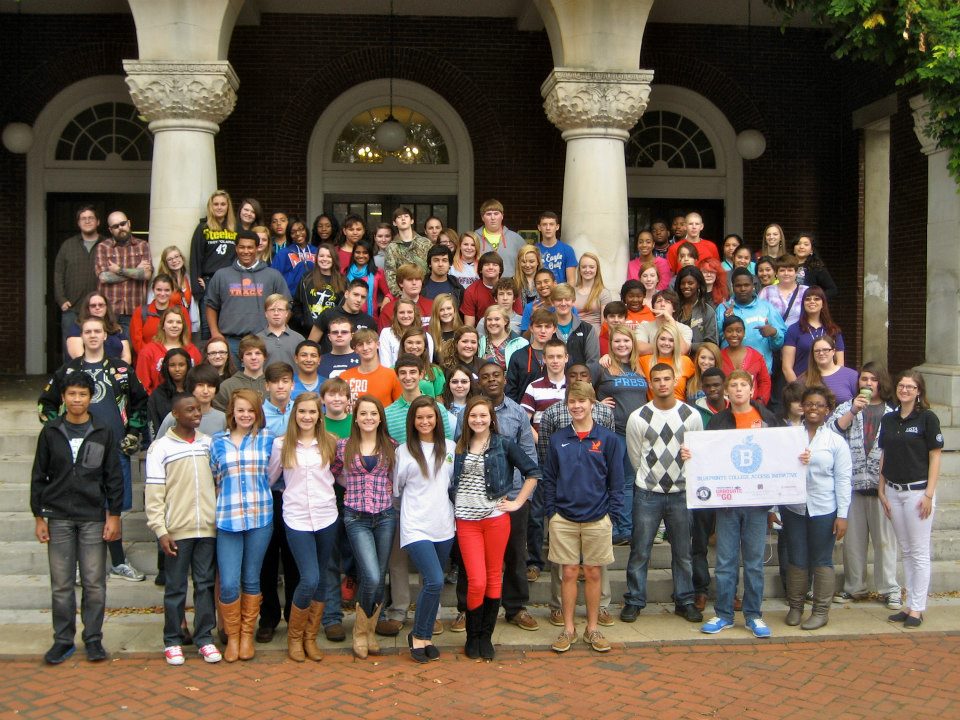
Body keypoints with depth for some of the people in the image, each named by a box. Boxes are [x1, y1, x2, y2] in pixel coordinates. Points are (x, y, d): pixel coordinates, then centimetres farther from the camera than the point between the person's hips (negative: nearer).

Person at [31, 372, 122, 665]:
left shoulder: (103, 433, 2)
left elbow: (113, 477, 4)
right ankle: (63, 640, 16)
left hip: (94, 517, -1)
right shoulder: (51, 432, 4)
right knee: (61, 584, 5)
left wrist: (114, 515, -1)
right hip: (58, 517, 1)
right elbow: (39, 476, 7)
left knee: (94, 583, 2)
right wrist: (38, 516, 3)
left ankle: (93, 638, 14)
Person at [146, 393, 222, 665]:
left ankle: (205, 638, 16)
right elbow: (153, 494, -6)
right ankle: (172, 641, 15)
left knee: (206, 584, 8)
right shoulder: (161, 447, -4)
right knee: (175, 588, 5)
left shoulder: (209, 444, 9)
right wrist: (161, 530, -11)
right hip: (177, 530, -3)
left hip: (208, 528, 3)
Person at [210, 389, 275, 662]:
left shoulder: (267, 439, 6)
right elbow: (212, 479, 13)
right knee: (229, 584, -4)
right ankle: (232, 636, 16)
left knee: (251, 580, 8)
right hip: (227, 519, 0)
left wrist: (259, 493, 7)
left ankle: (247, 634, 24)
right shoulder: (217, 442, 8)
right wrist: (222, 503, 6)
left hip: (260, 518, 0)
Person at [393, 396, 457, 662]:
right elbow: (395, 488, 6)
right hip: (416, 527, -4)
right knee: (435, 581, -16)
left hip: (443, 526, 4)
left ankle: (424, 635, 25)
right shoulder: (404, 451, 0)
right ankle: (419, 635, 2)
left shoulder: (450, 448, 7)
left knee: (432, 583, 10)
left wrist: (452, 509, 11)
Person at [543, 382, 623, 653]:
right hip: (564, 519, 1)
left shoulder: (608, 439, -1)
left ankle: (592, 628, 20)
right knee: (569, 573, 6)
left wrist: (611, 513, -4)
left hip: (597, 519, -1)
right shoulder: (558, 439, 4)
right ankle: (568, 629, 16)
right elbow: (549, 478, 7)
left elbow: (616, 481, 1)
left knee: (593, 573, 8)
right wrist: (550, 512, 1)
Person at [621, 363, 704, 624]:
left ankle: (684, 601, 23)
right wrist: (652, 479, 9)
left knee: (683, 551, 10)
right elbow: (635, 457, 5)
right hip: (647, 494, -1)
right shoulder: (637, 418, -5)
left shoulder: (692, 415, -2)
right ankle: (634, 601, 16)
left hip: (681, 493, 1)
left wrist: (685, 480, 9)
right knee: (640, 551, 4)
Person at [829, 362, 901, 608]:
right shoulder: (846, 408, 11)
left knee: (885, 538, 1)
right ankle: (854, 587, 18)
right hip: (853, 483, 2)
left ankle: (889, 589, 10)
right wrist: (853, 412, -15)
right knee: (853, 539, 7)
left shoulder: (893, 412, 7)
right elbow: (832, 431, -4)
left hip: (882, 484, -1)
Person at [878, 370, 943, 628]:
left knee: (919, 552, 0)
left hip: (917, 490, -5)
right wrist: (881, 490, 9)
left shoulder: (927, 418, -6)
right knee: (906, 551, 11)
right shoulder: (888, 420, 10)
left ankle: (917, 608, 5)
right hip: (893, 491, 5)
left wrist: (929, 494, -12)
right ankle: (910, 604, 18)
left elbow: (935, 457, -7)